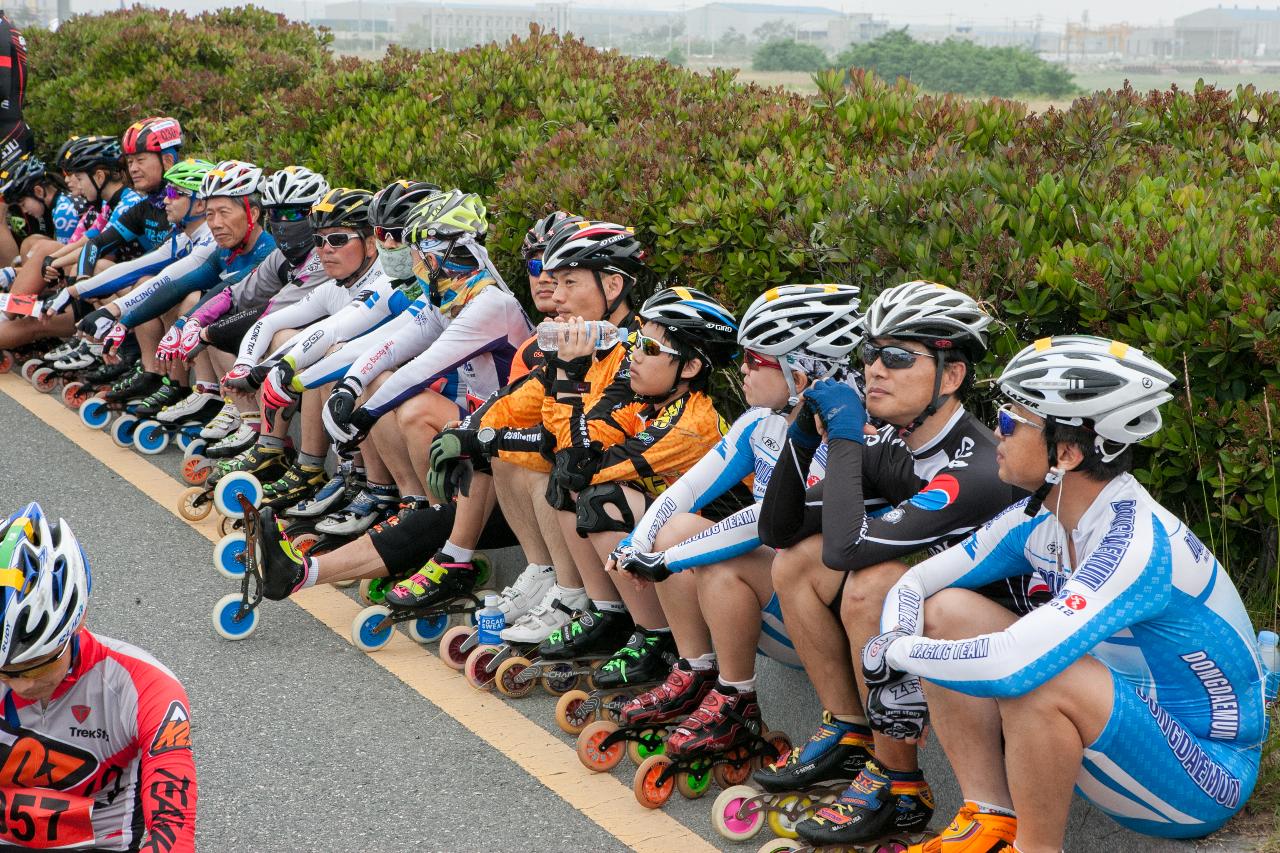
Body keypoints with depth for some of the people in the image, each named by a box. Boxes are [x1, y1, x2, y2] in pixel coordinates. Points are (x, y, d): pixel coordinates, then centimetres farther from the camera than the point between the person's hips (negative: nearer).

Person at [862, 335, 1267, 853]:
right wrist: (900, 672, -13)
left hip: (1202, 779, -8)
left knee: (1032, 679, -36)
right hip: (1122, 724, 8)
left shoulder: (1137, 544, -30)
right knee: (946, 609, -2)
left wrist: (891, 651, -24)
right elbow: (915, 583, 6)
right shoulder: (1038, 520, -4)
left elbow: (1009, 666, -41)